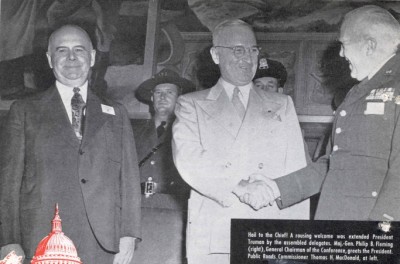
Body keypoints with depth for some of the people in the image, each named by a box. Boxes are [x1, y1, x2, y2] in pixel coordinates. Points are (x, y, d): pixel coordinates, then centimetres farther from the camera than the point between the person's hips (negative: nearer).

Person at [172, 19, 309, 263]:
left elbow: (297, 175, 12)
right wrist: (236, 188, -18)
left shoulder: (282, 105, 19)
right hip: (212, 240, -1)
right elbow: (188, 160, -4)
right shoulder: (191, 105, 14)